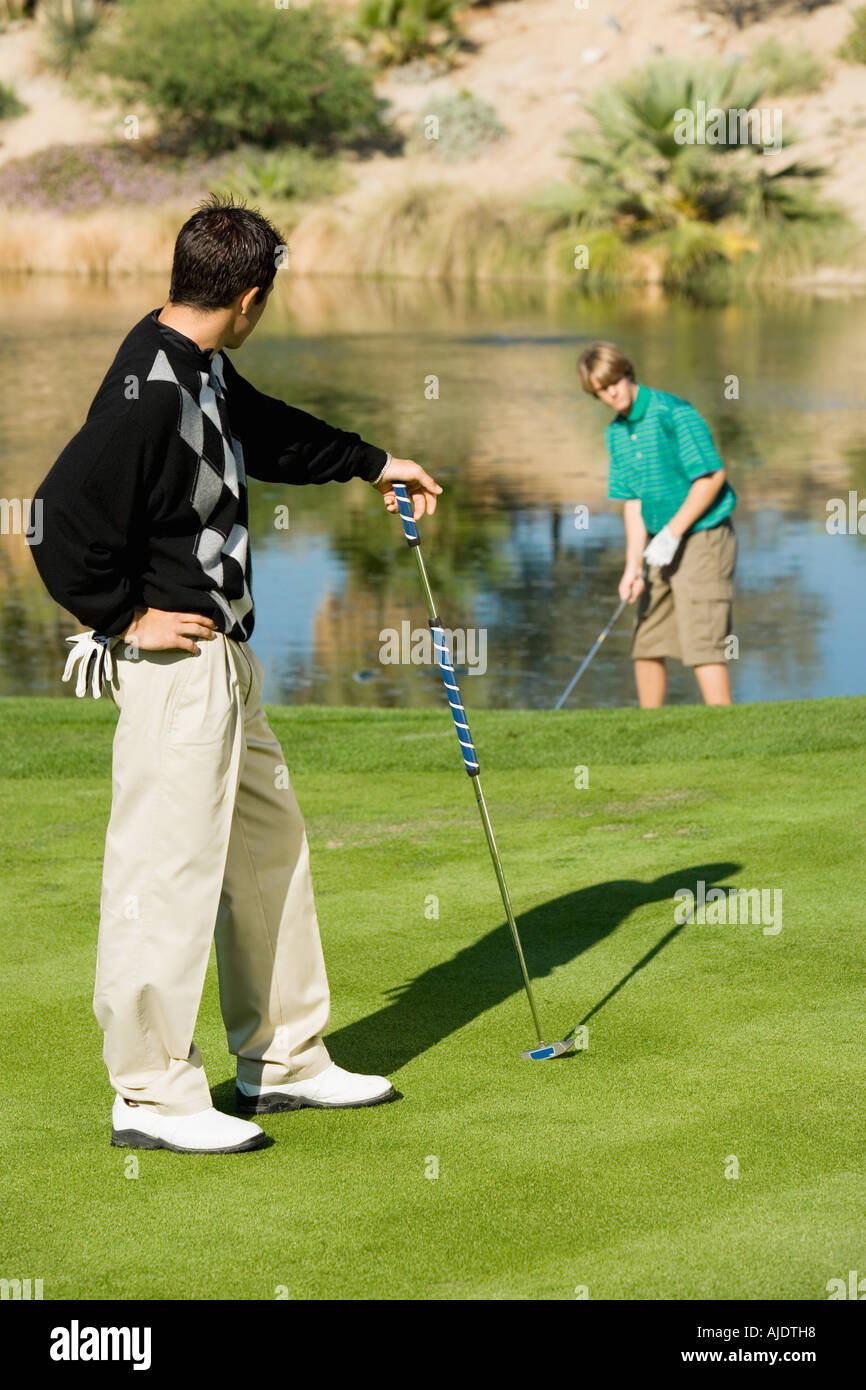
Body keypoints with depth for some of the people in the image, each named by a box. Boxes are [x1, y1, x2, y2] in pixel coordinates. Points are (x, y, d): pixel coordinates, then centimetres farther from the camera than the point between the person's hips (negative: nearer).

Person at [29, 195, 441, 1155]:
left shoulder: (200, 371, 9)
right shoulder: (148, 389, -22)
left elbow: (266, 433, 30)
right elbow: (62, 518, -27)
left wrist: (373, 463, 38)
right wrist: (123, 617, -15)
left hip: (223, 658, 11)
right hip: (172, 664, -11)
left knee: (269, 840, 17)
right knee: (169, 865, -4)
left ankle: (283, 1059, 28)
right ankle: (152, 1095, 6)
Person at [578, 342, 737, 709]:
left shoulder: (673, 413, -15)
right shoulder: (615, 434, 8)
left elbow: (713, 475, -17)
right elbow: (633, 500, 8)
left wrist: (673, 532, -18)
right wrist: (633, 565, -2)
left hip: (701, 537, -8)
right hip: (662, 543, 8)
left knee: (701, 643, -13)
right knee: (646, 644, 11)